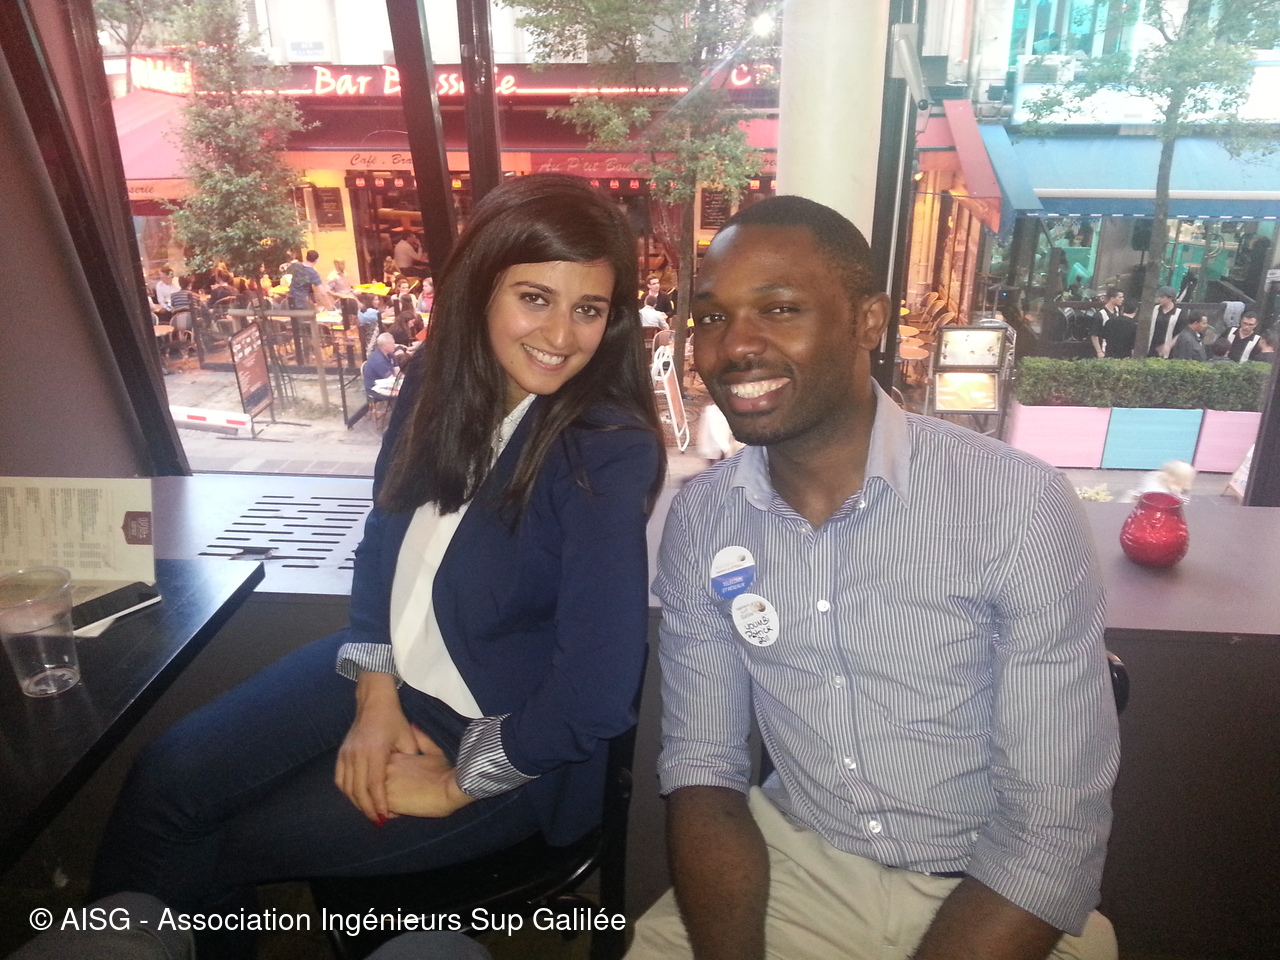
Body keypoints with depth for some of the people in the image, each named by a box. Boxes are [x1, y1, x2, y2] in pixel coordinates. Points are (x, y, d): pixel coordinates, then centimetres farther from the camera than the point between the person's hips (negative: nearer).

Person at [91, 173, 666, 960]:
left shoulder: (611, 452, -26)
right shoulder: (439, 378, -7)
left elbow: (598, 690, -29)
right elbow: (386, 536, 5)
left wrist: (458, 784, -16)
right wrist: (375, 695, -4)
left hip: (511, 740, -5)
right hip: (395, 676, 6)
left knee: (217, 847, 0)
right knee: (164, 783, 2)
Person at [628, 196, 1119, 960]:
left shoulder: (1021, 505, -20)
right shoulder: (700, 518, -7)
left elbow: (1057, 830, -17)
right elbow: (703, 766, -3)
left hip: (995, 899, 0)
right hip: (793, 863, 1)